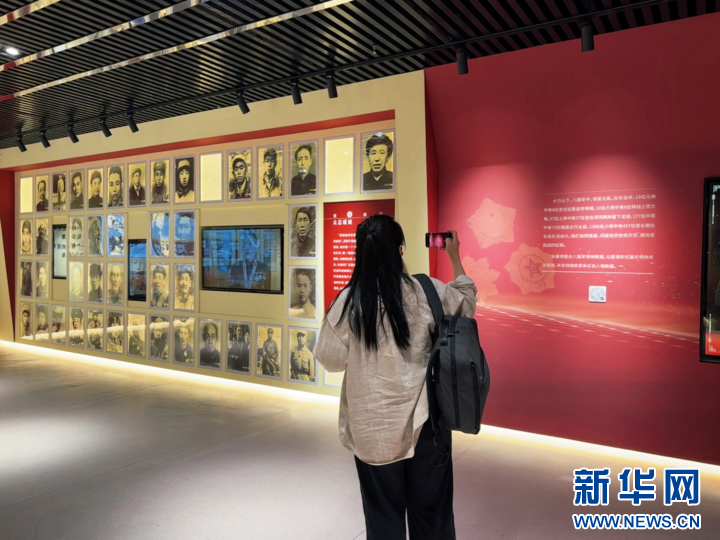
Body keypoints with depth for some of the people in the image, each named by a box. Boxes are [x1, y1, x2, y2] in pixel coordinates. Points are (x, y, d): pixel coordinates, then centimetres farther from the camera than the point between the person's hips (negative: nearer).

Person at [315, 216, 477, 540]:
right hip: (422, 418, 1)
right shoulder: (426, 292, -9)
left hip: (372, 424, 0)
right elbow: (466, 303, 11)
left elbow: (331, 359, -4)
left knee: (383, 508, 16)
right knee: (429, 506, 17)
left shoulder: (349, 300, -12)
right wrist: (455, 257, 22)